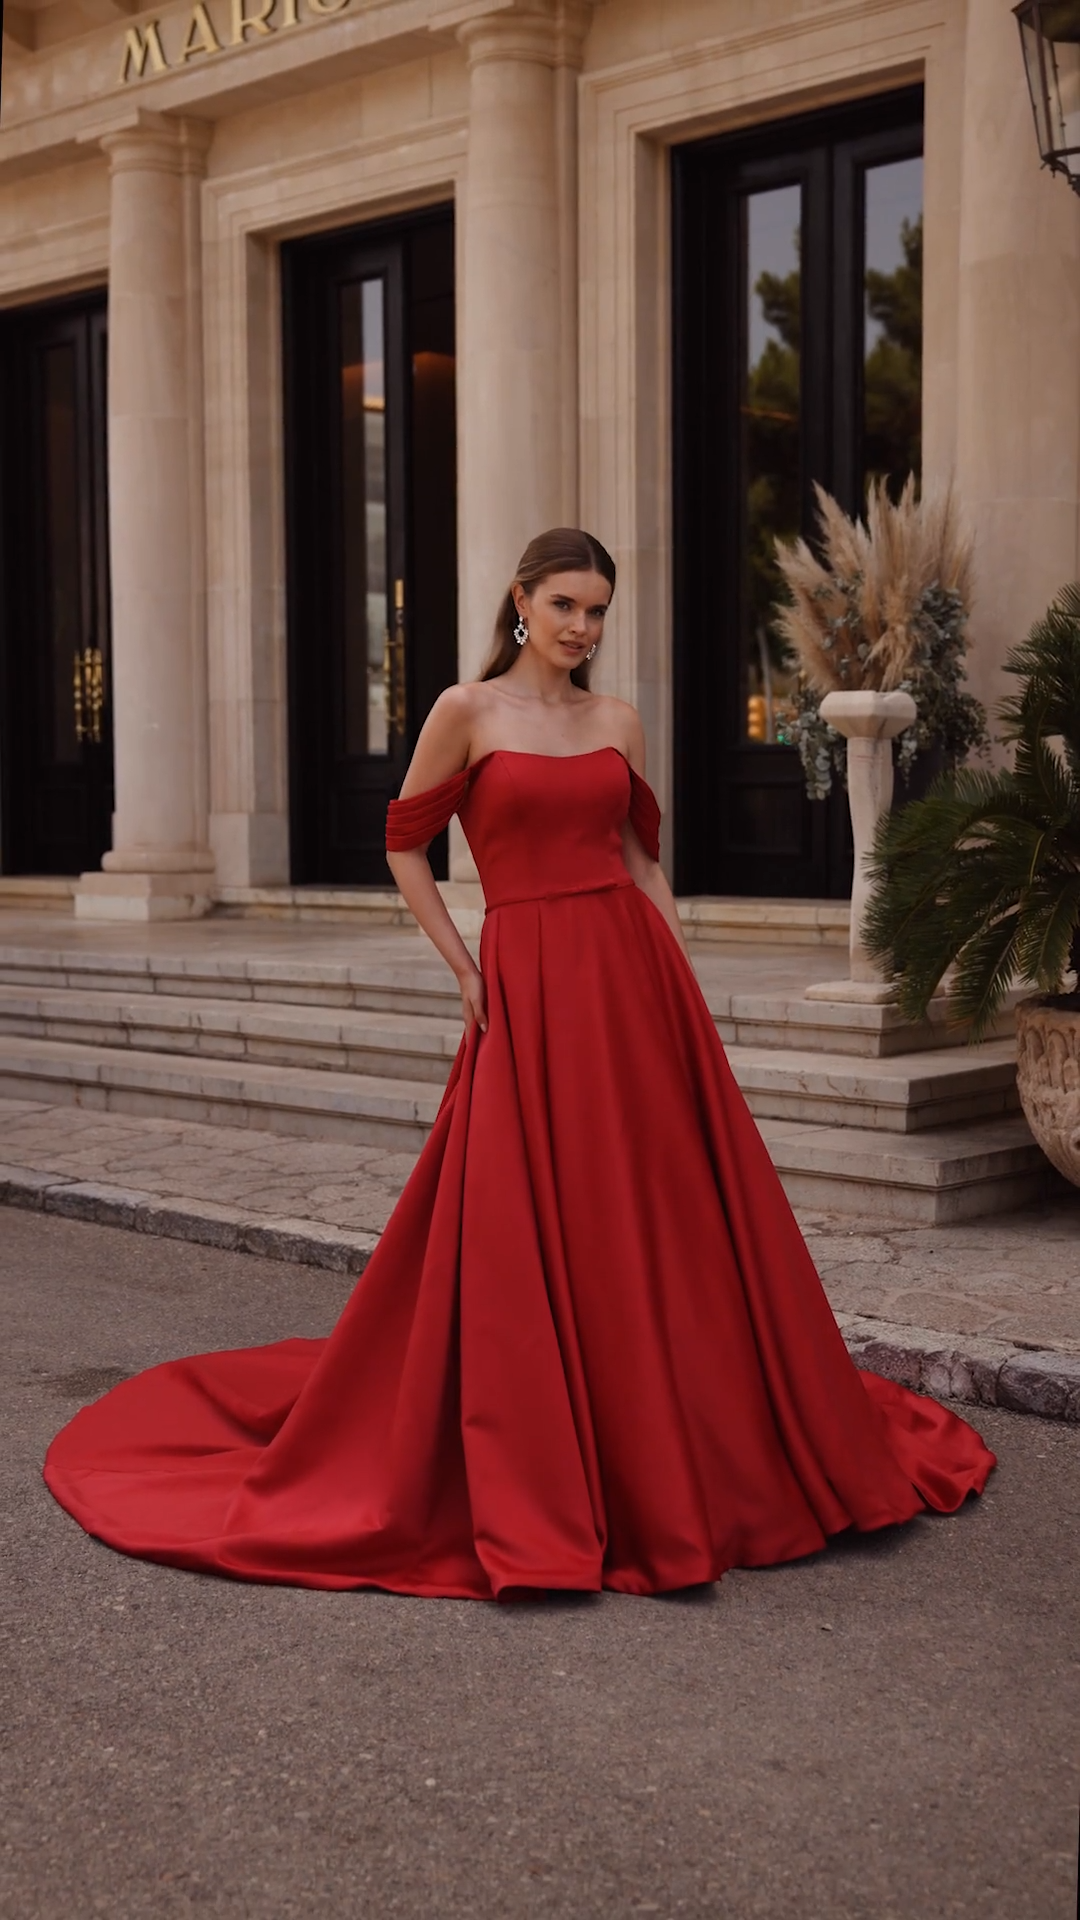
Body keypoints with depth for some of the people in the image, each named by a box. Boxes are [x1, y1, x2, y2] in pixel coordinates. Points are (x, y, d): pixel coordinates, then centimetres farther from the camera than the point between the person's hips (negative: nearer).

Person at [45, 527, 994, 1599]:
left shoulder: (619, 724, 12)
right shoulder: (467, 712, -1)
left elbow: (641, 857, 16)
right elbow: (406, 846, 3)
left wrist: (682, 978, 8)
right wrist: (463, 969, -2)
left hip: (633, 981, 5)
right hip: (529, 988, -4)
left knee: (671, 1216, 7)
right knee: (525, 1230, -1)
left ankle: (677, 1456, 23)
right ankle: (525, 1496, 13)